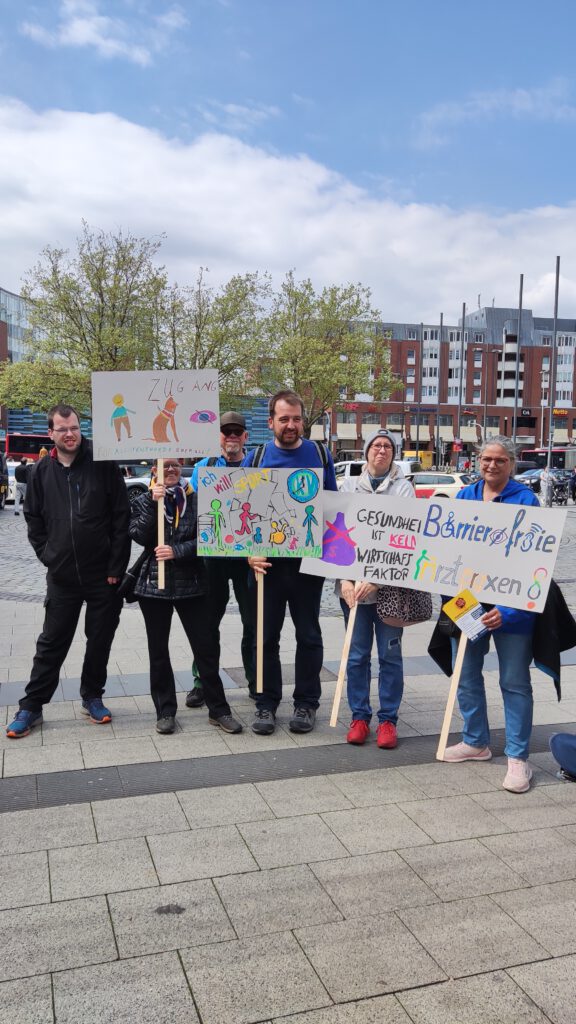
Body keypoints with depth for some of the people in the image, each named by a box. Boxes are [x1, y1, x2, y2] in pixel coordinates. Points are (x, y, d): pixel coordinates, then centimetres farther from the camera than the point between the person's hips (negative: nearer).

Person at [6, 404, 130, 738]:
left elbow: (121, 516, -7)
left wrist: (116, 566, -9)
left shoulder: (103, 464, -6)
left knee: (100, 640, 11)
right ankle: (31, 707, 21)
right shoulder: (43, 471, 3)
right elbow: (33, 518, 13)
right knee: (52, 642, 10)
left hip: (103, 574, -2)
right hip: (62, 575, 2)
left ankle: (92, 697, 29)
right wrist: (47, 555, 3)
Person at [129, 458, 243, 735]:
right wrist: (153, 503, -16)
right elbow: (139, 536, -10)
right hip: (153, 584, 1)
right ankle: (165, 711, 21)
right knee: (158, 650, 8)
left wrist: (176, 551, -16)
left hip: (191, 584, -1)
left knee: (206, 647, 1)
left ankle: (218, 710, 12)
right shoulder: (144, 501, 5)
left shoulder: (195, 500, 3)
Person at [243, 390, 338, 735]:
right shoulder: (256, 458, 2)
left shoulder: (320, 455, 3)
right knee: (267, 635, 8)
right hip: (268, 560, 0)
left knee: (308, 635, 9)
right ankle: (267, 703, 20)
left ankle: (307, 702, 22)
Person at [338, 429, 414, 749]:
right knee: (357, 655, 8)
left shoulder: (403, 487, 0)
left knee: (390, 655, 5)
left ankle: (388, 719, 17)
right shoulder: (348, 486, 7)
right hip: (353, 583, 2)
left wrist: (375, 578, -17)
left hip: (389, 584, -2)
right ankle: (359, 716, 21)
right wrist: (345, 579, -9)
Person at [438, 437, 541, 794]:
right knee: (467, 675, 14)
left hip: (510, 604, -5)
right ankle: (476, 742, 32)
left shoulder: (525, 500, -7)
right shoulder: (465, 497, 7)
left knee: (515, 682, 4)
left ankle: (518, 757, 16)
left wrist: (509, 609, -20)